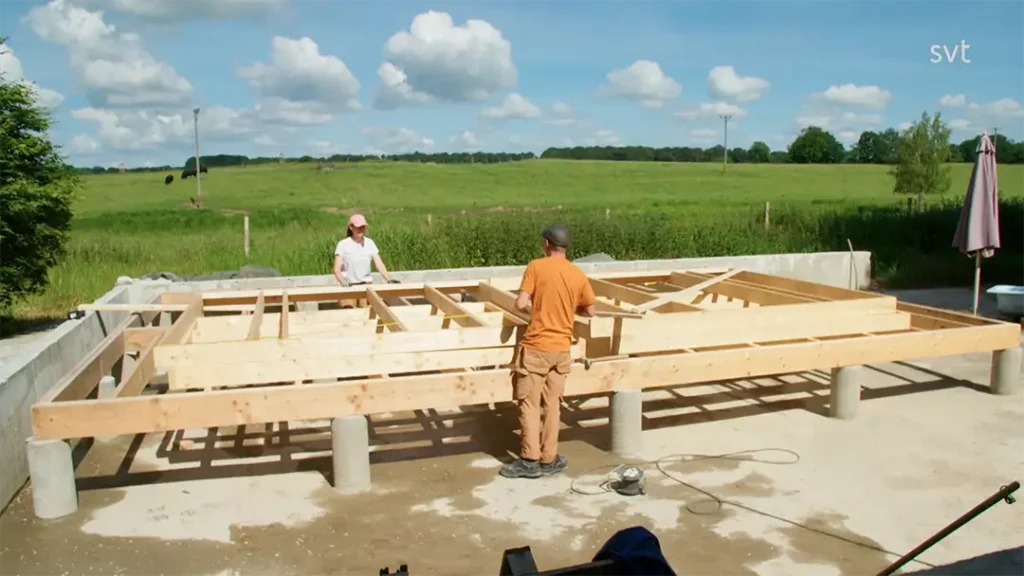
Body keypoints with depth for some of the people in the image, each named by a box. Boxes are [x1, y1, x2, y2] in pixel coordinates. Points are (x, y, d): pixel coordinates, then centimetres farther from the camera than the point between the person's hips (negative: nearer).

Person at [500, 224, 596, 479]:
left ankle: (529, 460, 4)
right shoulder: (578, 275, 4)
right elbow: (591, 311, 12)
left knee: (529, 404, 3)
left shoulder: (536, 266, -8)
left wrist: (532, 308, 8)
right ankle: (548, 460, 17)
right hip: (561, 349, 4)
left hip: (536, 347, -4)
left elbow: (521, 304, -14)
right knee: (553, 404, 12)